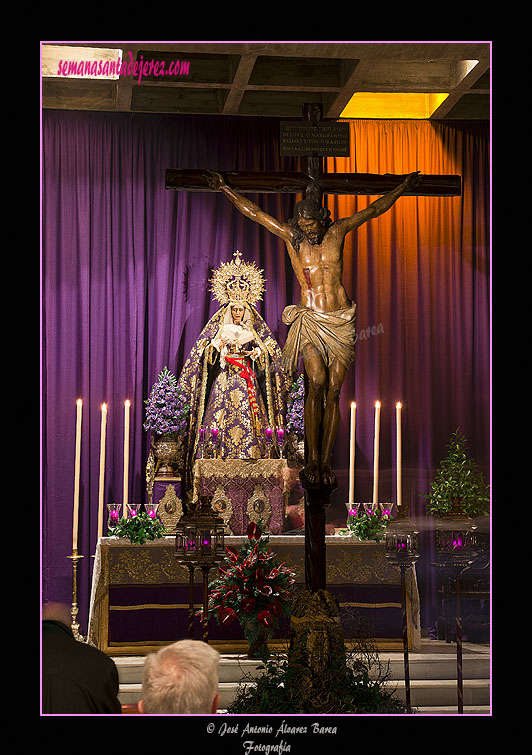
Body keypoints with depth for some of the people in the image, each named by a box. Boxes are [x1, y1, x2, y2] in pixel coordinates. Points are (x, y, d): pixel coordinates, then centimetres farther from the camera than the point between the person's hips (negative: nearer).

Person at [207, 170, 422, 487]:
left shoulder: (337, 232, 7)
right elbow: (254, 212, 8)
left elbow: (373, 210, 18)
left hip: (342, 321, 2)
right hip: (310, 319, -1)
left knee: (333, 392, -2)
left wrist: (402, 188, 22)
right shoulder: (291, 236, 5)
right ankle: (312, 460, -12)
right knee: (317, 383, -19)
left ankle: (325, 462, 2)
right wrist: (225, 189, 8)